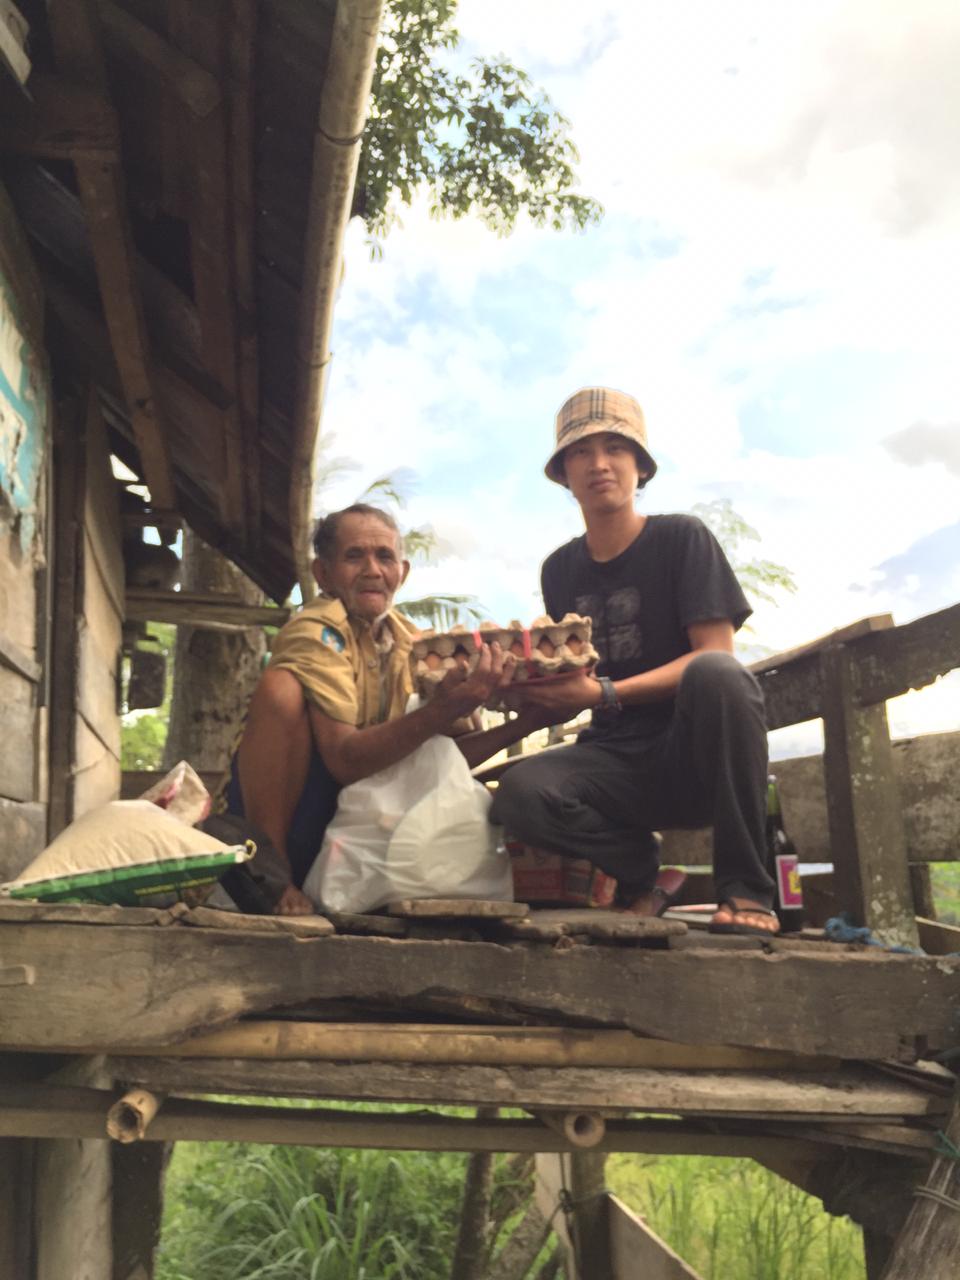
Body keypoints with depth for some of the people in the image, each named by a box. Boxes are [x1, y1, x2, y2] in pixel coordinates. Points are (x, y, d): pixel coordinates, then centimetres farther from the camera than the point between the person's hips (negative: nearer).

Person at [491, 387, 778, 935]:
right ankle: (642, 867, 2)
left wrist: (604, 694, -22)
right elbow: (570, 699, 12)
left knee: (717, 674, -36)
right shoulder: (560, 570, 10)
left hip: (694, 753, -3)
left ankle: (746, 888, -19)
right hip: (617, 762, 3)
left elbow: (716, 656, -12)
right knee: (519, 793, -28)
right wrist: (531, 692, -11)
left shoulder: (682, 538, -3)